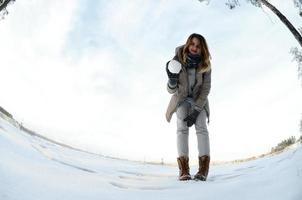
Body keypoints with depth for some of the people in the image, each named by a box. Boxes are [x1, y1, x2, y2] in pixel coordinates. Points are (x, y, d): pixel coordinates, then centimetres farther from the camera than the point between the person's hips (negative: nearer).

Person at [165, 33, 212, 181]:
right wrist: (172, 80, -44)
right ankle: (183, 170, -26)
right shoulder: (178, 62, -23)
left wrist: (196, 111, -24)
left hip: (199, 99, 0)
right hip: (182, 98, 0)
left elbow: (206, 88, -16)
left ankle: (203, 170, -27)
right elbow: (171, 90, -21)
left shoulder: (205, 65, -21)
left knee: (201, 127, -19)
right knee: (182, 127, -18)